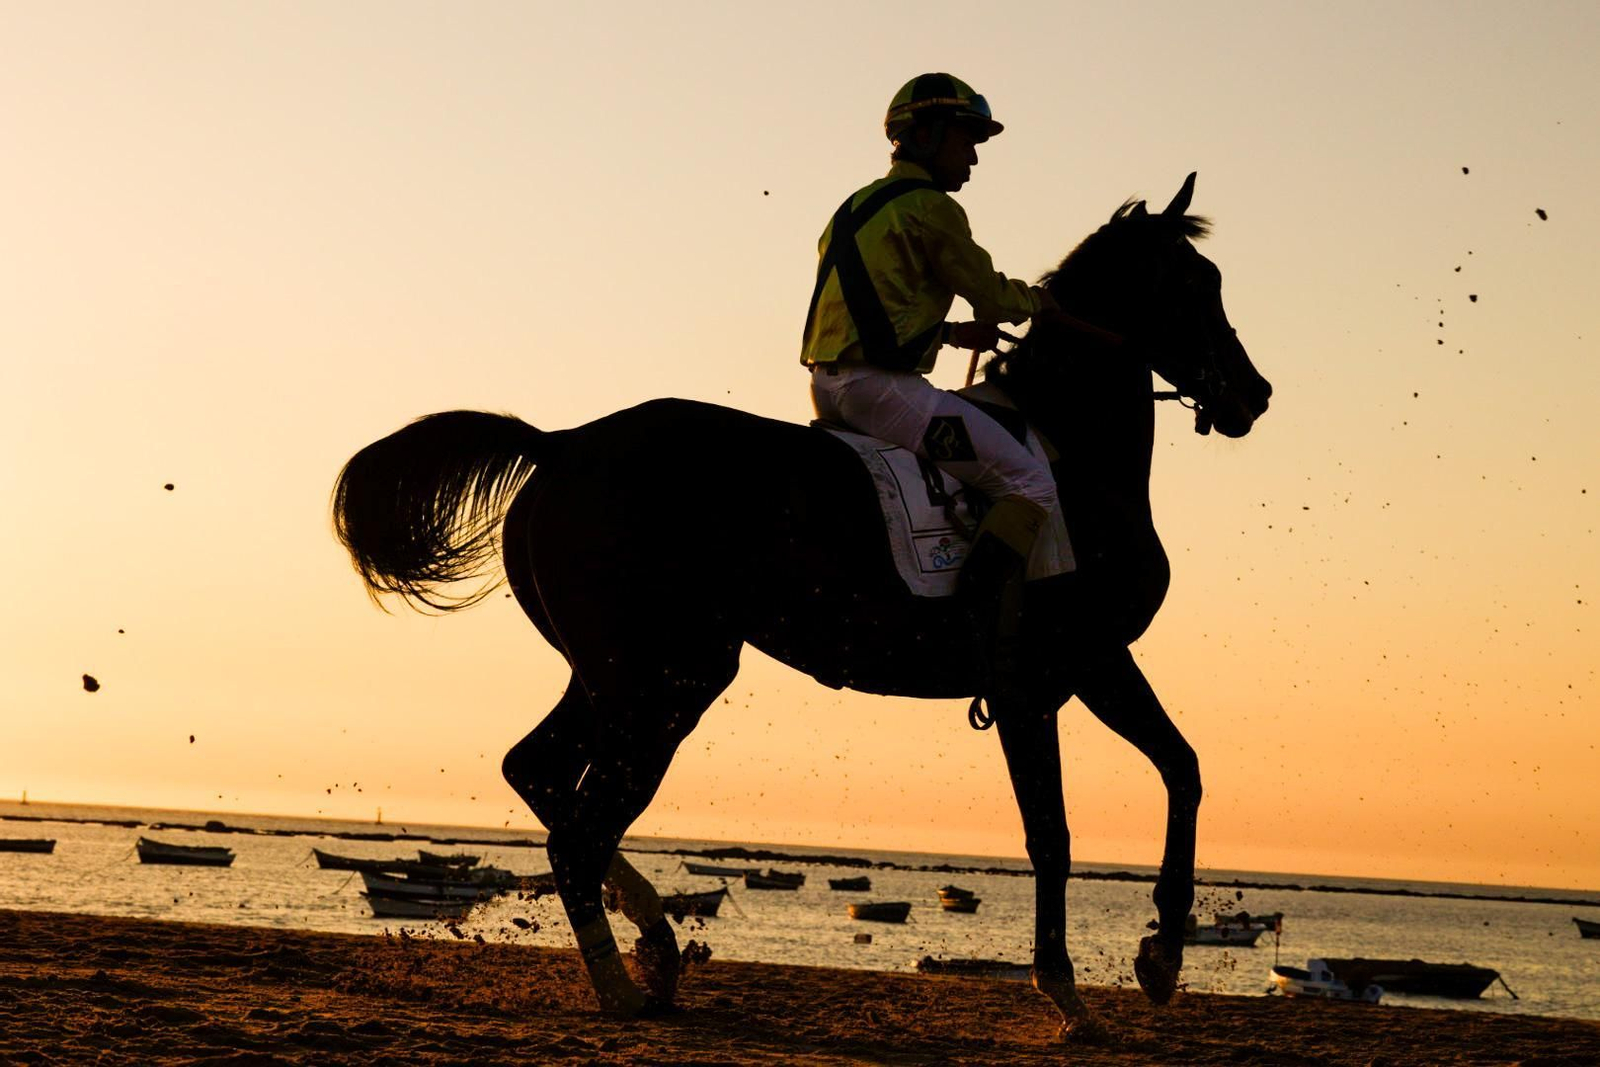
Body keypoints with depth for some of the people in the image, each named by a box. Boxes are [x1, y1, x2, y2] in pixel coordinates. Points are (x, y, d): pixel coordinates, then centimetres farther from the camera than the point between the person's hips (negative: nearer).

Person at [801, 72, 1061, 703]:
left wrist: (950, 332, 30)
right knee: (1030, 484, -8)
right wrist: (1036, 300, 20)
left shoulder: (854, 208, 22)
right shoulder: (930, 208, -6)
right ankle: (987, 642, -23)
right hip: (882, 385, -10)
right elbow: (991, 296, 0)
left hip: (828, 385, 10)